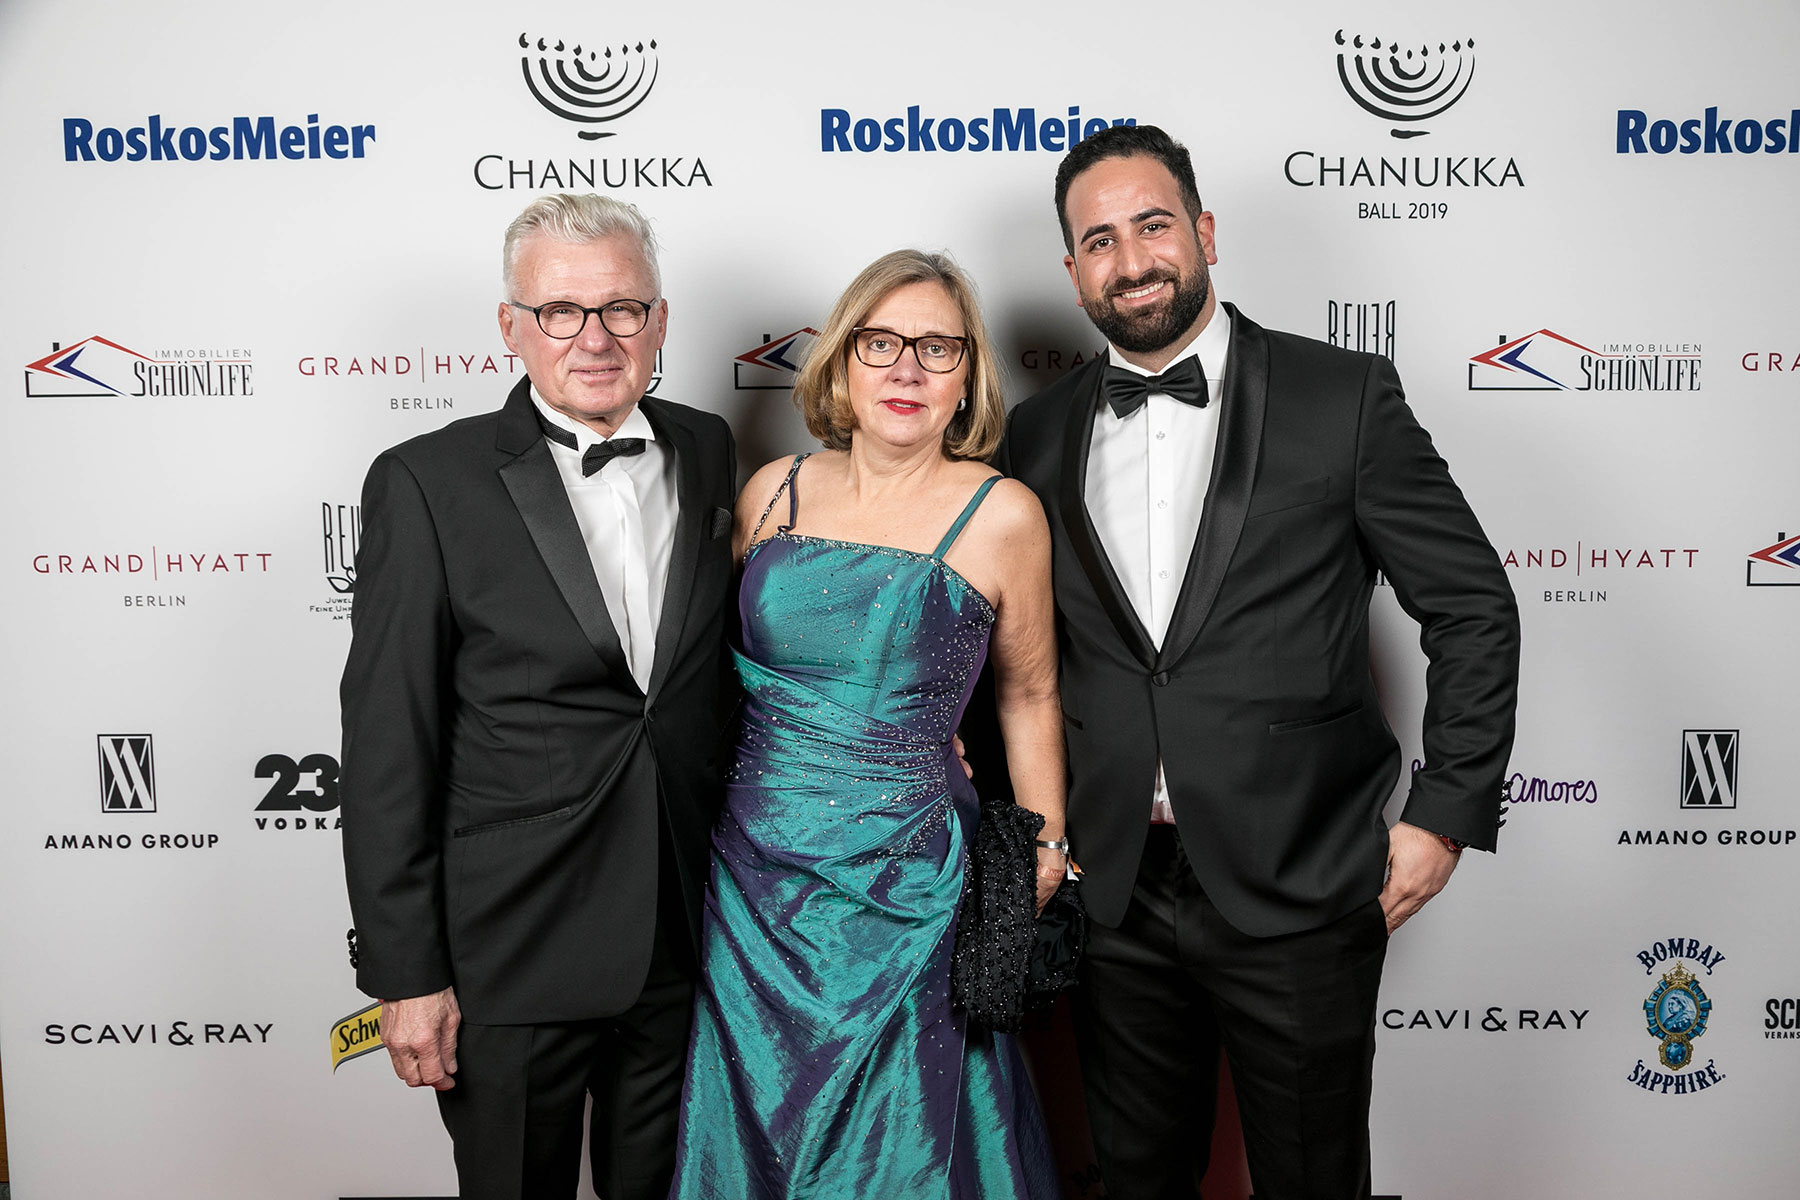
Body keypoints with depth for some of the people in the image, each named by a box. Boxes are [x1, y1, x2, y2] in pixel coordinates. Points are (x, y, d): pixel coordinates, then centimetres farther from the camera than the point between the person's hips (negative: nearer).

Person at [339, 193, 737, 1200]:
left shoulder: (710, 453, 2)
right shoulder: (427, 485, -11)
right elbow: (388, 751, -10)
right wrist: (407, 973, -10)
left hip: (687, 937, 4)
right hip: (510, 956, -3)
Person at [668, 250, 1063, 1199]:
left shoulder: (1001, 515, -7)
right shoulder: (773, 492, 2)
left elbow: (1027, 695, 4)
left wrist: (1043, 852, 6)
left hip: (903, 888, -3)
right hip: (751, 872, 3)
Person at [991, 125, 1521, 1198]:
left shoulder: (1344, 398, -6)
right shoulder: (1039, 435, 4)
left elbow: (1474, 609, -2)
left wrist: (1446, 816, -6)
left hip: (1299, 896, -2)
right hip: (1114, 897, 3)